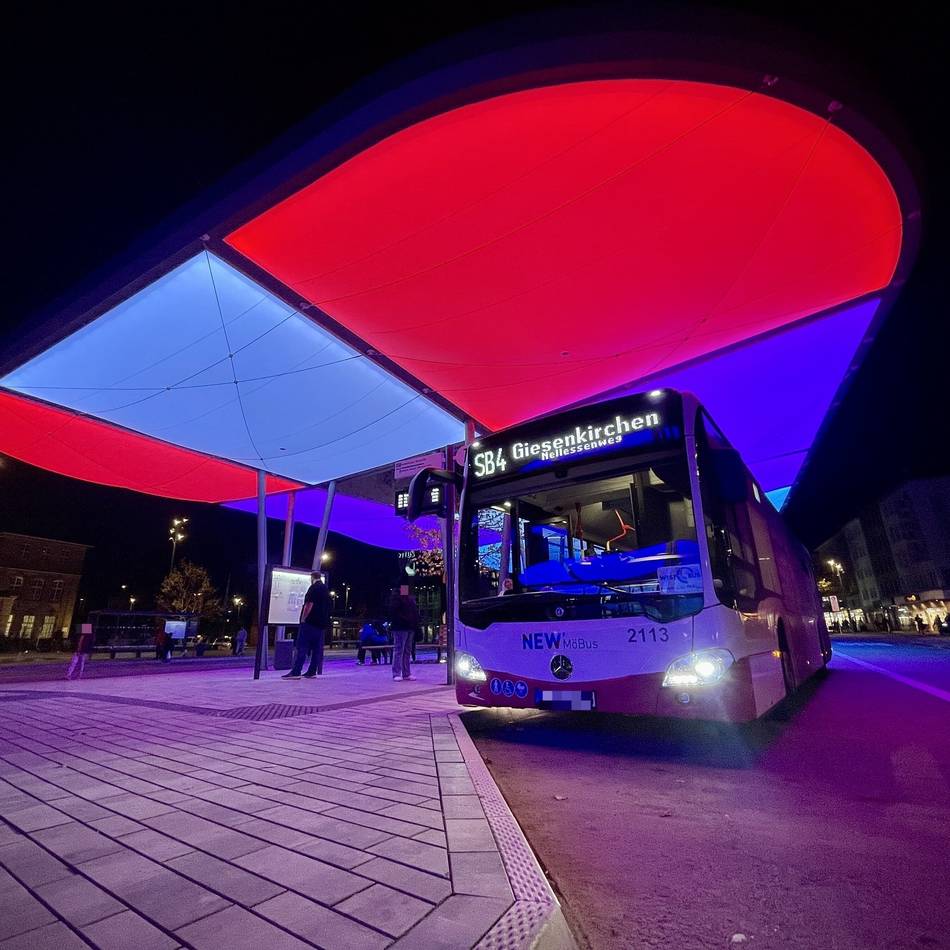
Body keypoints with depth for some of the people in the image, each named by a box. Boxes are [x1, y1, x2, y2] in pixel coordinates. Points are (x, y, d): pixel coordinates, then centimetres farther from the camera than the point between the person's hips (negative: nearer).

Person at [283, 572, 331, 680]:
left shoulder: (314, 588, -8)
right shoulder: (326, 589, 16)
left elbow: (309, 604, -16)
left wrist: (303, 618, -11)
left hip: (310, 622, -8)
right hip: (322, 623, 8)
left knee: (302, 647, -8)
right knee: (317, 648, 7)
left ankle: (295, 672, -11)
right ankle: (312, 672, 7)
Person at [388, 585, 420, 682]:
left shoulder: (410, 598, 18)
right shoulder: (396, 598, -5)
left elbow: (415, 611, 22)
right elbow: (393, 612, -16)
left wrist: (416, 622, 7)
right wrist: (404, 619, -19)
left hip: (410, 628, 8)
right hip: (400, 628, -8)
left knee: (407, 650, 12)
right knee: (399, 650, -7)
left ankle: (406, 673, 18)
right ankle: (397, 674, -3)